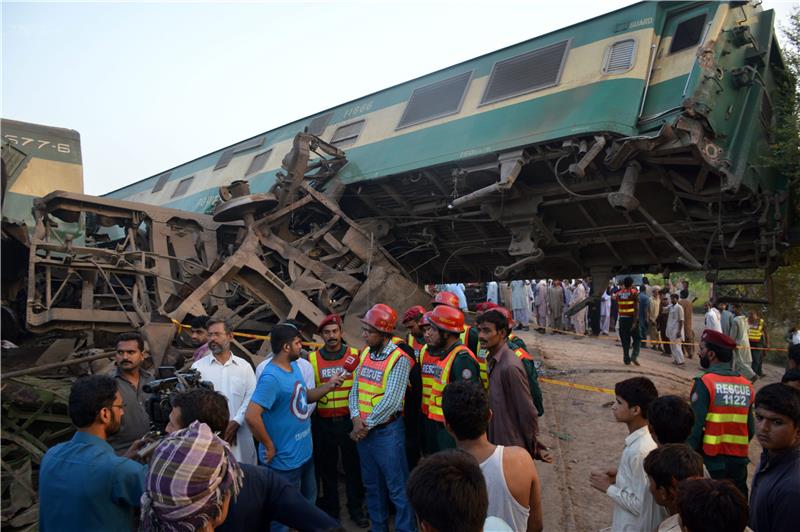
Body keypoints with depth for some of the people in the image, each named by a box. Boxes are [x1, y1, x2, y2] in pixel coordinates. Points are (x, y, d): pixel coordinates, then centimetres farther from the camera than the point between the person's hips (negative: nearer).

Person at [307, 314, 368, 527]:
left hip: (349, 420, -1)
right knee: (326, 467, 13)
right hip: (323, 422, 1)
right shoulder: (312, 359, 0)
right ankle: (330, 509, 31)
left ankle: (356, 508, 27)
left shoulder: (355, 355, -2)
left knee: (353, 465, 9)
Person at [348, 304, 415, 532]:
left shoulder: (399, 359, -16)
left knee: (397, 487, 2)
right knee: (372, 484, 20)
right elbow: (355, 389, 7)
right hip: (363, 430, 7)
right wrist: (356, 418, -8)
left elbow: (390, 401, -20)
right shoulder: (365, 354, 6)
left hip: (387, 430, -7)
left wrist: (366, 425, -14)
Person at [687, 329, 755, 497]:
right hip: (739, 461, 5)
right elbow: (750, 428, 6)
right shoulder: (746, 385, 2)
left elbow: (695, 426, -16)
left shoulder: (705, 383, -14)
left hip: (711, 460, -5)